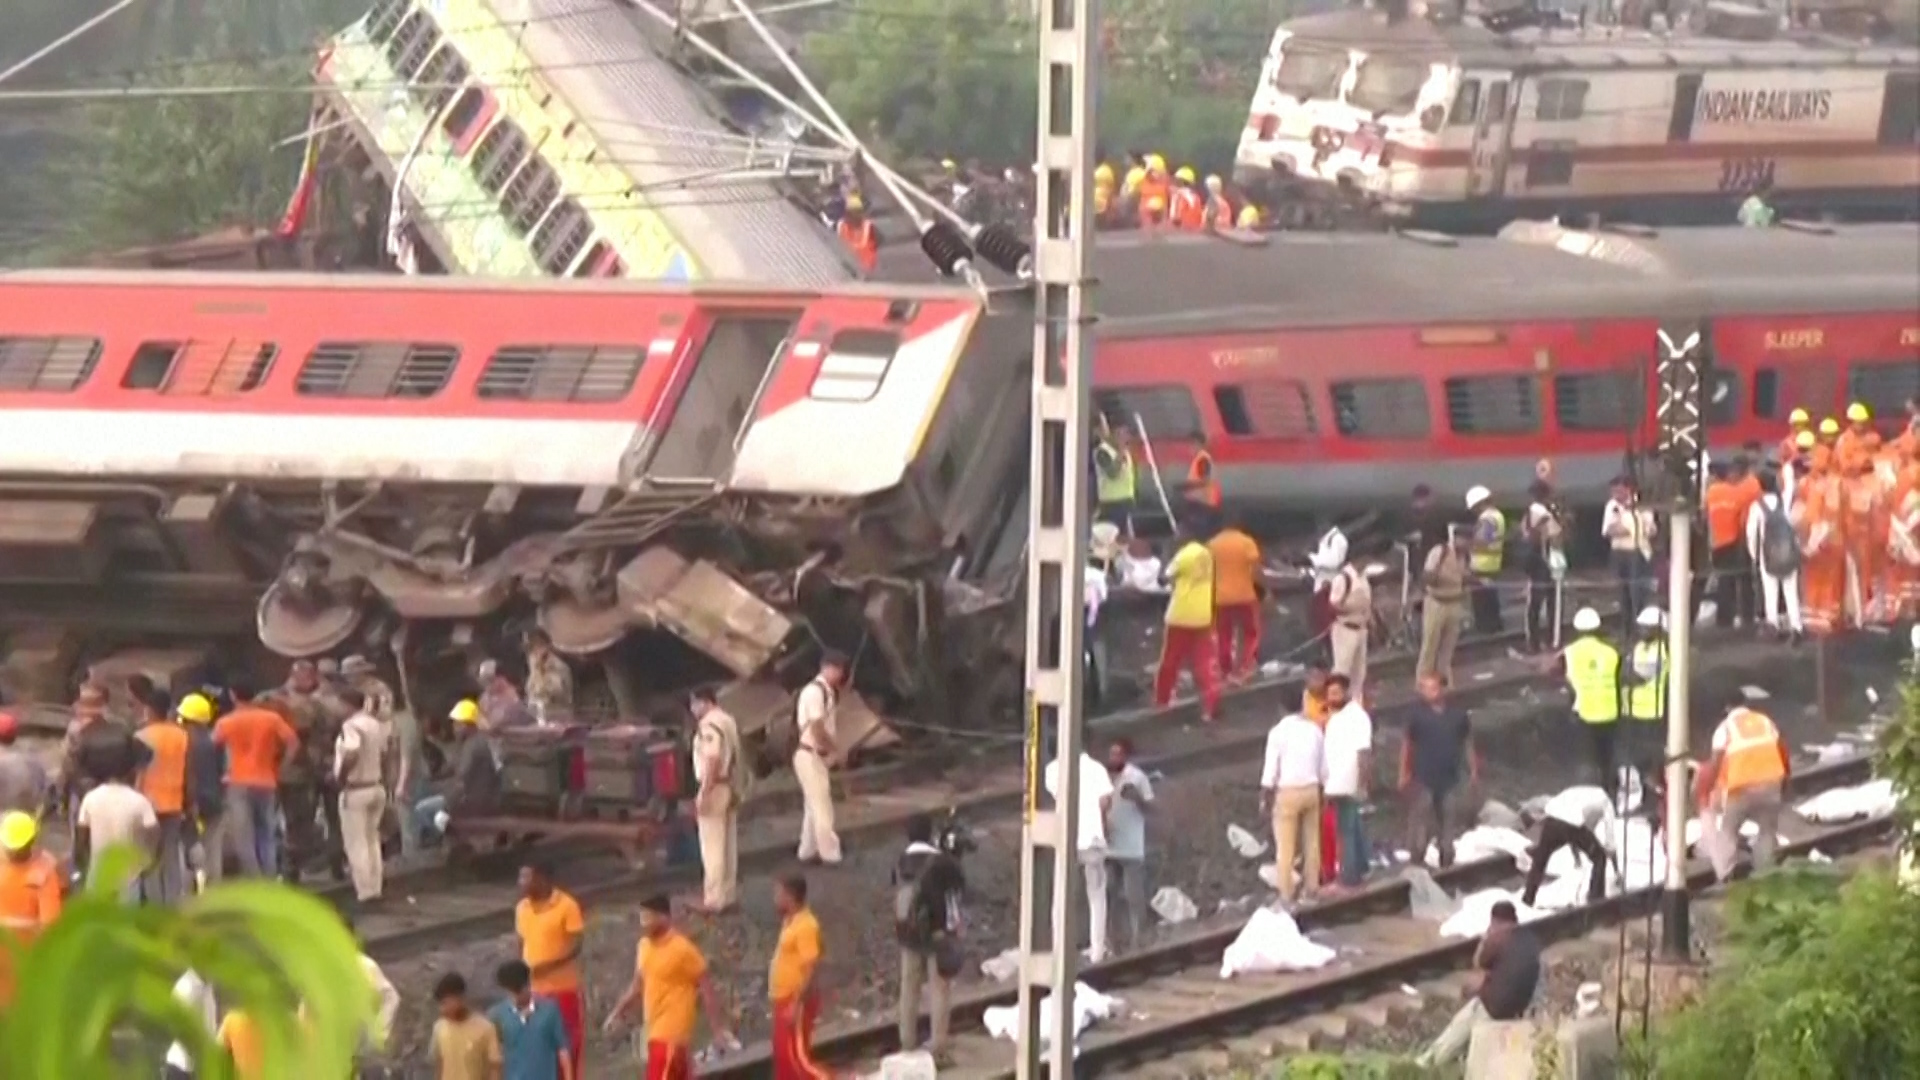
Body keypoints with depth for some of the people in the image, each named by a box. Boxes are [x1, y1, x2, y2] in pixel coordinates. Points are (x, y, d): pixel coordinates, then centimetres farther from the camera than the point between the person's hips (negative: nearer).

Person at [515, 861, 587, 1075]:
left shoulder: (566, 906, -13)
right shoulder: (522, 908, 7)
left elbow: (576, 946, -15)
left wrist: (548, 965, -25)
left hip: (563, 989, -6)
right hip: (534, 989, 6)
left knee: (567, 1045, 1)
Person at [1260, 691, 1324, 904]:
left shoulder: (1279, 732, -11)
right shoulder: (1314, 729, 3)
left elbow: (1271, 768, -11)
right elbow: (1323, 766, 7)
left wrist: (1265, 796, -3)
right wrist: (1322, 788, 18)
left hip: (1287, 792, -4)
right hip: (1311, 789, 4)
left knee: (1286, 845, 0)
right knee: (1311, 841, 12)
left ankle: (1286, 891, 1)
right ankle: (1311, 886, 17)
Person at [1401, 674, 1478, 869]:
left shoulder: (1457, 714, 0)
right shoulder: (1417, 713, -7)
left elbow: (1467, 743, 8)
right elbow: (1407, 744, -1)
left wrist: (1473, 771, 8)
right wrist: (1404, 774, -3)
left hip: (1450, 778, 3)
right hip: (1423, 778, -3)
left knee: (1447, 823, 13)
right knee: (1420, 820, -6)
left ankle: (1446, 859, 26)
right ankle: (1416, 859, 0)